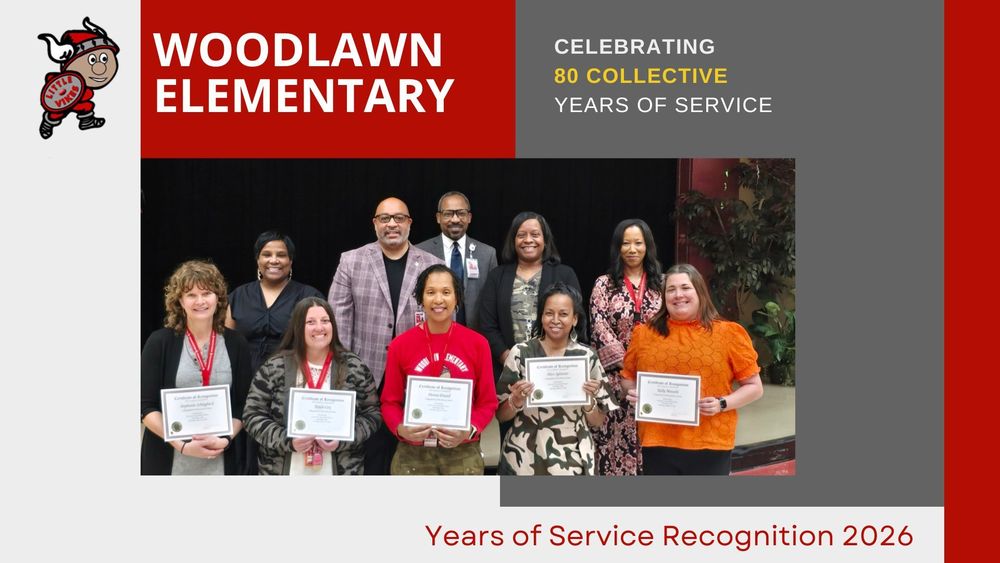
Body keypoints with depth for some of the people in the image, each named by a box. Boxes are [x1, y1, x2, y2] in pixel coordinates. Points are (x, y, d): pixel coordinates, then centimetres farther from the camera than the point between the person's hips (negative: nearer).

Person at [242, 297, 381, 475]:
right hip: (286, 471, 0)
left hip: (341, 472, 0)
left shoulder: (354, 368, 0)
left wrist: (343, 440, -14)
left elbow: (372, 414, 1)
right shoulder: (274, 369, -2)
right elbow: (253, 415, -1)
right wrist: (287, 441, -15)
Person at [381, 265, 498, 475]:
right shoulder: (400, 345, -1)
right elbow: (390, 401, 4)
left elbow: (487, 402, 3)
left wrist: (469, 431, -14)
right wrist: (400, 429, -15)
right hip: (413, 454, 0)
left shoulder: (477, 343, 0)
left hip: (463, 453, 0)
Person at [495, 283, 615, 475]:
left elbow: (597, 422, 5)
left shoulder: (587, 357, 0)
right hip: (524, 458, -1)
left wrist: (589, 400, -12)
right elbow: (501, 415, 1)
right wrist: (516, 401, -17)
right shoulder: (520, 353, -3)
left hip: (571, 459, 1)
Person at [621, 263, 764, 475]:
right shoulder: (645, 334, 7)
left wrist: (722, 403, -11)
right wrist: (633, 392, -2)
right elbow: (627, 377, 20)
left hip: (710, 446, -1)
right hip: (658, 445, 2)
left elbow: (754, 387, 5)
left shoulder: (728, 333, 1)